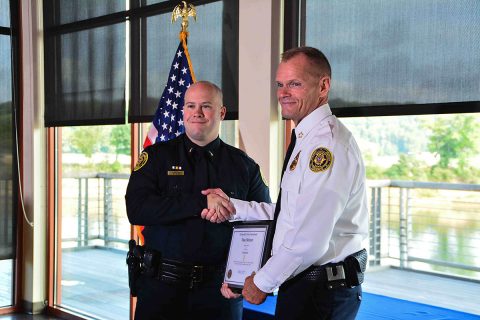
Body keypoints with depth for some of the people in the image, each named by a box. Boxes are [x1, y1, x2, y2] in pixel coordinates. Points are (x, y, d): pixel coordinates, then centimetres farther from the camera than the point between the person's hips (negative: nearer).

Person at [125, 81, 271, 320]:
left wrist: (230, 209, -14)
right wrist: (201, 202, -21)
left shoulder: (243, 165, 7)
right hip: (162, 284, -1)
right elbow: (137, 210, -12)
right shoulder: (156, 156, 3)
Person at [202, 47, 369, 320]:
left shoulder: (327, 143, -20)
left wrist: (263, 282, -13)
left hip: (319, 294, -9)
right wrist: (233, 208, 8)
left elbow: (309, 238, -25)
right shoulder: (306, 140, 13)